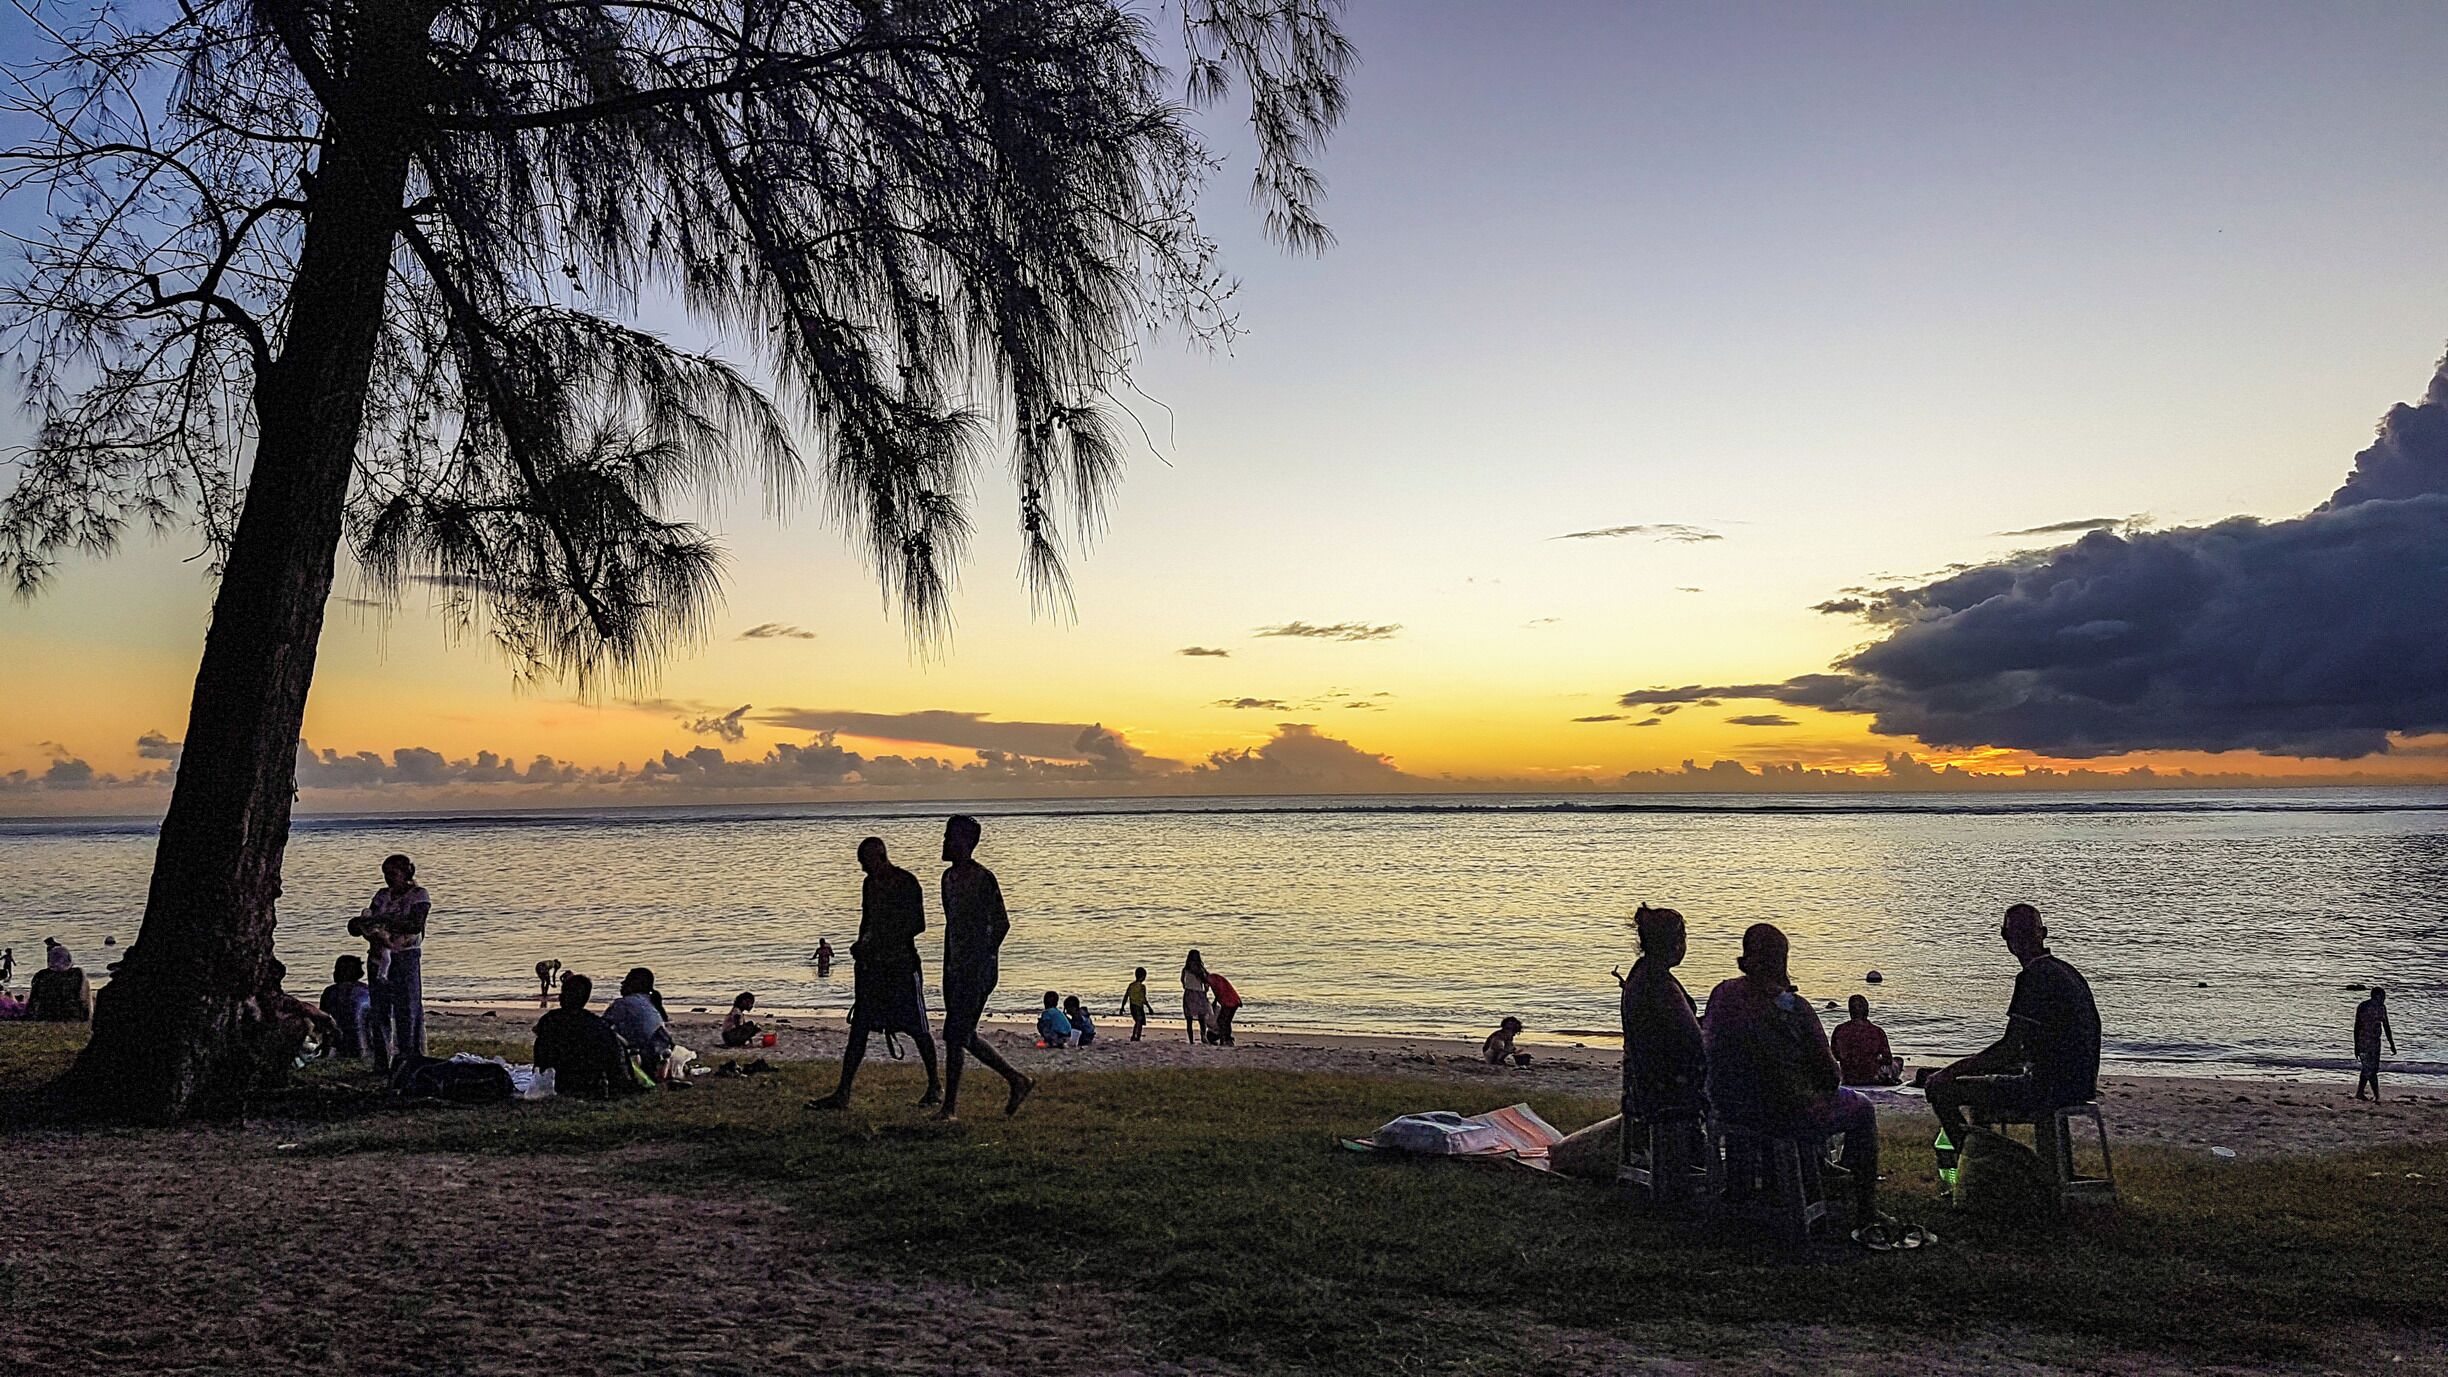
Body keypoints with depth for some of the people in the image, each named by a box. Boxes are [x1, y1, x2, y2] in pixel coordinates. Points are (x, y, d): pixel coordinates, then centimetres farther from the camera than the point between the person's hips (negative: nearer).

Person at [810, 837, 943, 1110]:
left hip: (902, 962, -7)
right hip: (871, 964, 7)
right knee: (858, 1028, 2)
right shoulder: (870, 883, 12)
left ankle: (935, 1085, 18)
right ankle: (842, 1093, 2)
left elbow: (919, 924, -14)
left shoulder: (906, 882, -9)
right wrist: (861, 945, 7)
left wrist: (881, 941, -18)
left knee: (916, 1028, 2)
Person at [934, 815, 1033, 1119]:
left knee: (955, 1035, -8)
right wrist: (947, 966, 18)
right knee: (964, 1036, 12)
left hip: (979, 969, -9)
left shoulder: (983, 879, -12)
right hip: (957, 968, 9)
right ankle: (1018, 1082, 23)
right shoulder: (949, 877, 13)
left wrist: (984, 959, -15)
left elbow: (1001, 925, -13)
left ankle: (950, 1105, 0)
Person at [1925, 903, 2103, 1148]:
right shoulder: (2066, 971, 14)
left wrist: (1952, 1071, -15)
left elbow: (2011, 1048, -22)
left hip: (2050, 1087, -10)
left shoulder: (2036, 977, -17)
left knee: (1940, 1089, -8)